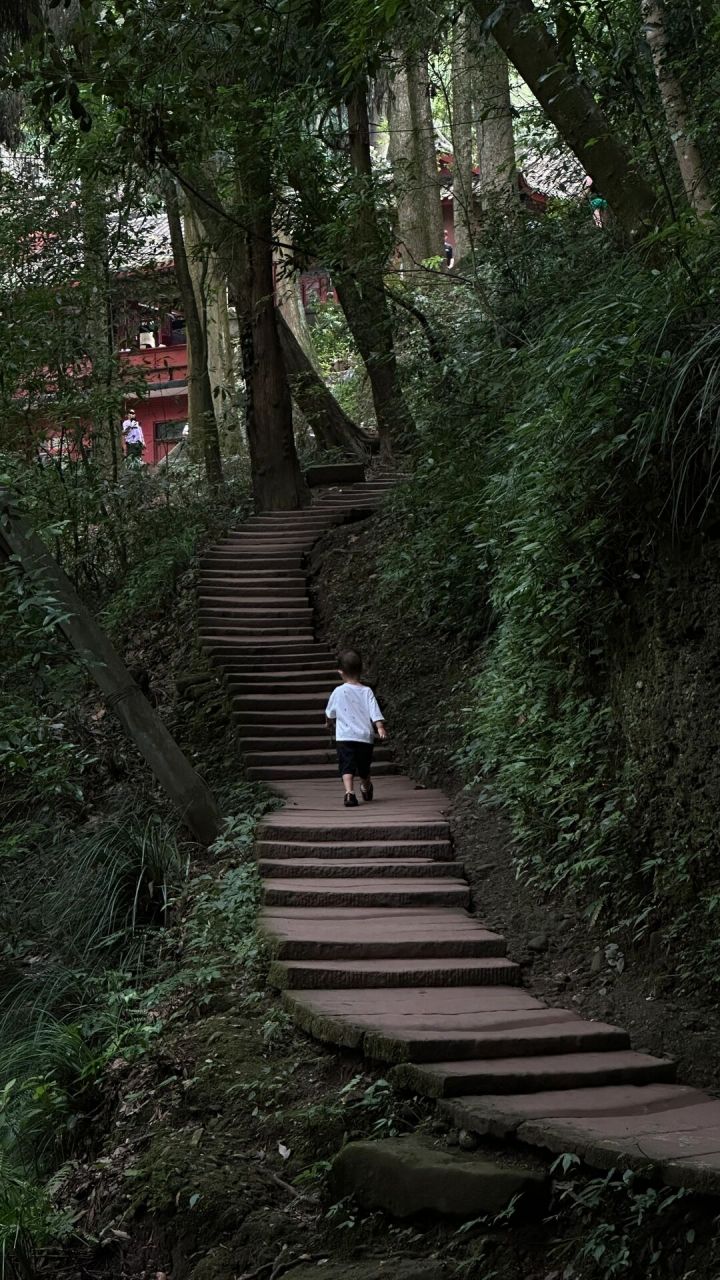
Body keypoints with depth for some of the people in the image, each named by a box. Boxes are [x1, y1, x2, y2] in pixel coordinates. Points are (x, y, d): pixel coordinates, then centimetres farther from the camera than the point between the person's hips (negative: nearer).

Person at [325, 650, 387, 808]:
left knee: (347, 767, -8)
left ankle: (349, 792, -30)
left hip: (344, 736, -2)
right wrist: (380, 728, -11)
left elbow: (329, 713, 14)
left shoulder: (338, 692, -1)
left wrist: (329, 723, 34)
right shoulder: (367, 691, 0)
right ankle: (366, 789, 45)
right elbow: (375, 712, -11)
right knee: (364, 768, 21)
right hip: (365, 736, 2)